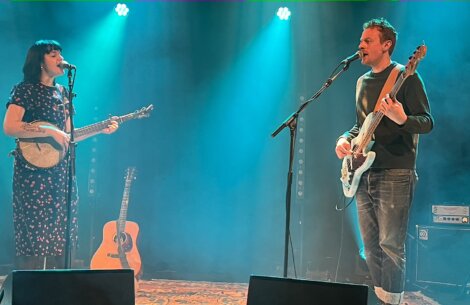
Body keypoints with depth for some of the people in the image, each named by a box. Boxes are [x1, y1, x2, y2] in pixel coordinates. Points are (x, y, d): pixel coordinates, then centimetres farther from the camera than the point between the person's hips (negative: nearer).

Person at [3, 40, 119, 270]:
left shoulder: (62, 92, 16)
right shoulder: (25, 90, -6)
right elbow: (9, 127, -20)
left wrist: (100, 130, 10)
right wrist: (51, 131, -21)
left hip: (61, 174, 7)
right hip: (34, 172, -7)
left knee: (59, 238, 7)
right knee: (35, 235, -8)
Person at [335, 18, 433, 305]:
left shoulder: (406, 76, -6)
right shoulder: (363, 82, 17)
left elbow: (427, 122, -10)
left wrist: (401, 119, -30)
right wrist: (346, 139, 5)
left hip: (395, 174, -8)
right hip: (363, 175, 8)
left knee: (391, 246, -10)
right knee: (371, 246, 10)